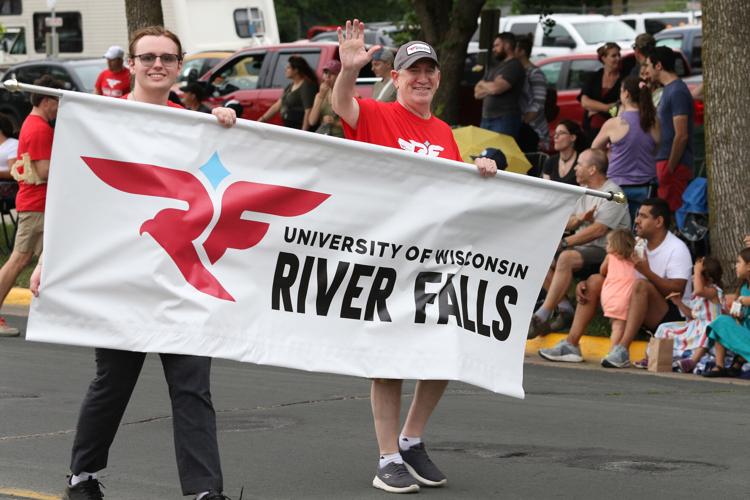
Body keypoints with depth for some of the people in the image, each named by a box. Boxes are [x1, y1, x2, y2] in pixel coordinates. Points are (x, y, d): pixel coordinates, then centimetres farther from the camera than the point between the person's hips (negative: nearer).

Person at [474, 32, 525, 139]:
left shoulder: (514, 66, -5)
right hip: (486, 119, 9)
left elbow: (496, 88, -18)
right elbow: (477, 93, 17)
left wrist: (483, 84, 4)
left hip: (505, 120, -9)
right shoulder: (494, 67, 22)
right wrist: (489, 87, -4)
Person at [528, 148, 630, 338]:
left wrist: (565, 243, -19)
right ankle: (565, 309, -11)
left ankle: (542, 317, -35)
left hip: (605, 252, -9)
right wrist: (579, 219, -7)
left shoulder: (612, 193, -10)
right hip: (583, 249, 9)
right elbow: (567, 225, 18)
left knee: (566, 258, -34)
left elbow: (598, 230, -20)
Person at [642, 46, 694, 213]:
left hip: (673, 163, -10)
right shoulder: (668, 89, 17)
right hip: (665, 161, 10)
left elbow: (681, 135, -19)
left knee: (670, 212, -10)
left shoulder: (677, 92, -14)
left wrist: (670, 168, -19)